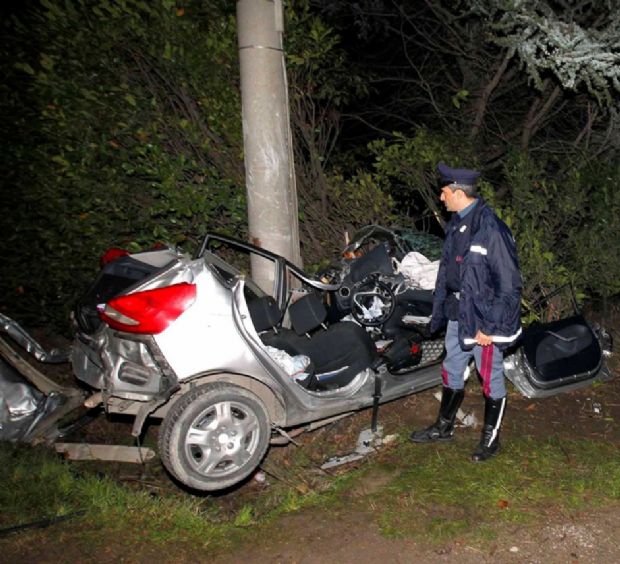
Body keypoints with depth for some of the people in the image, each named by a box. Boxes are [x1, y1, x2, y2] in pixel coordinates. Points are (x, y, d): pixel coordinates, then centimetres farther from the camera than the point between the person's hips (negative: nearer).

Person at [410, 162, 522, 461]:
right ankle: (444, 426, 38)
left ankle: (490, 437, 28)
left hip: (485, 319, -8)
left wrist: (490, 327, -18)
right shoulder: (456, 224, 5)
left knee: (491, 379, 9)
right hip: (457, 314, 8)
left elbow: (509, 285, -20)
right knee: (452, 371, 20)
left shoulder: (491, 230, -22)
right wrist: (439, 308, 14)